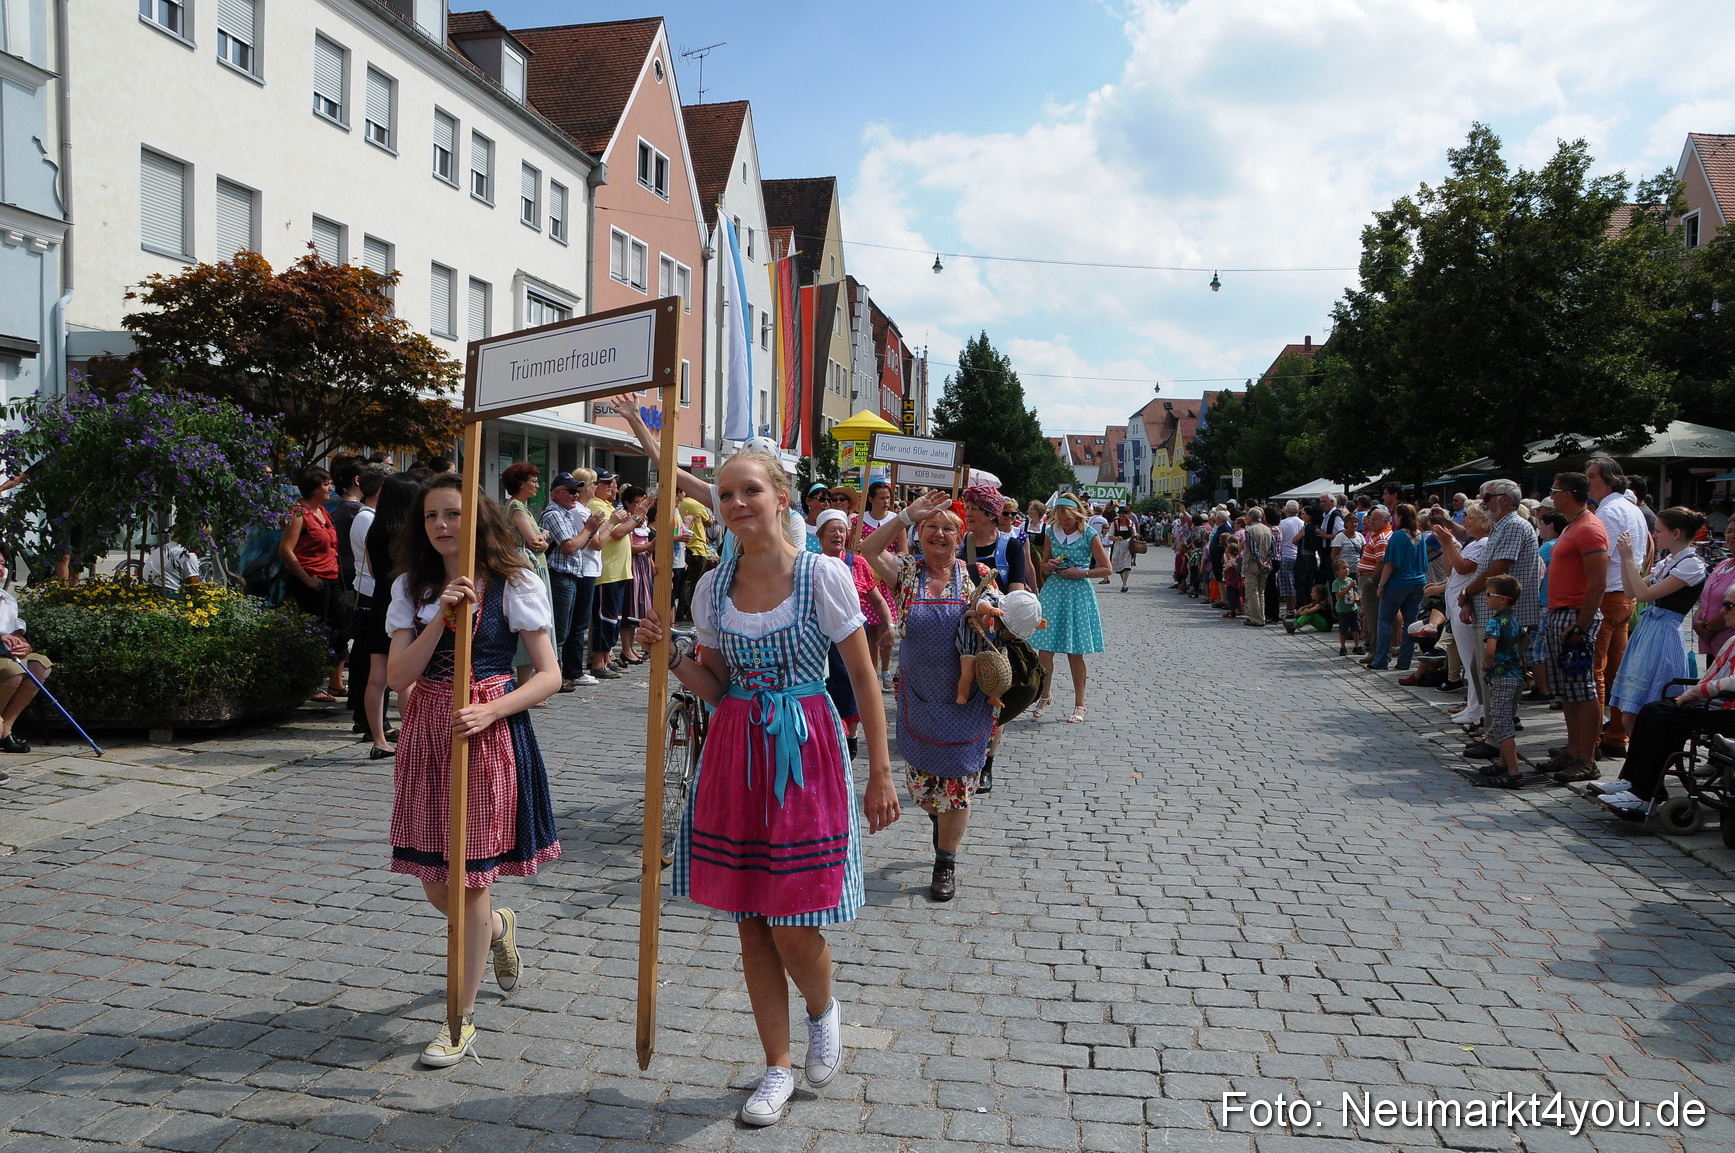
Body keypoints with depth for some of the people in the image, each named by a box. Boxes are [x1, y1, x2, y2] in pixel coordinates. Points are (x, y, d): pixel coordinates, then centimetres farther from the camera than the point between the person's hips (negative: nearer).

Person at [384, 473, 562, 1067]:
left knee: (471, 880, 1)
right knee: (435, 885, 11)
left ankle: (463, 1019, 17)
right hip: (426, 734, 5)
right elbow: (398, 677, -5)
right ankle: (498, 927, 46)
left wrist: (490, 711, -22)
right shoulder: (411, 588, 6)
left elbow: (549, 674, -8)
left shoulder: (513, 583, -5)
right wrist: (442, 617, -17)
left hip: (489, 733, -4)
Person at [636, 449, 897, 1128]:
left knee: (795, 928, -3)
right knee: (751, 923, 10)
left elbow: (864, 678, -5)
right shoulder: (713, 586, 3)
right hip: (735, 755, 4)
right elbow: (715, 688, 10)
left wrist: (881, 773, -6)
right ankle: (778, 1066, 28)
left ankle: (823, 1010, 33)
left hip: (805, 755, -4)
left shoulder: (824, 576, -10)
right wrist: (671, 657, -9)